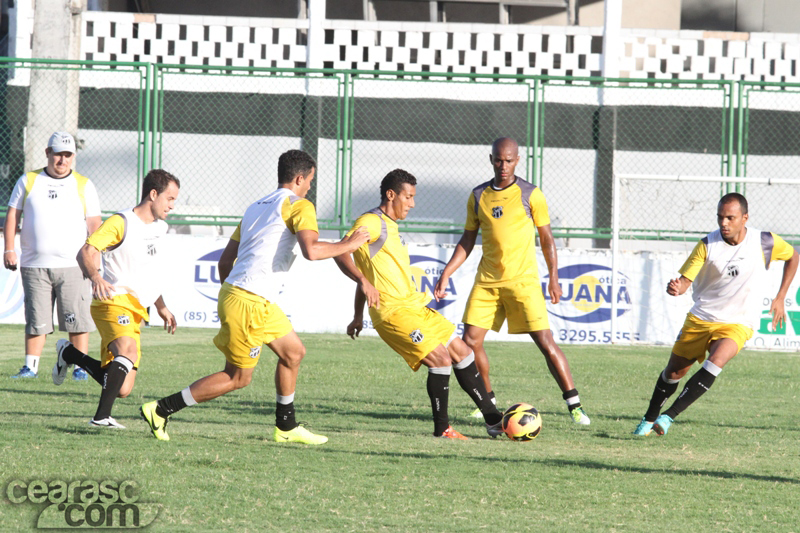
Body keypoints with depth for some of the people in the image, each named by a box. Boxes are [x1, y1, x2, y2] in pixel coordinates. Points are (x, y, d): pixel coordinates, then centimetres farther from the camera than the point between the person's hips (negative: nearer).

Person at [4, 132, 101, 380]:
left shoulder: (84, 186, 9)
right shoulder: (28, 181, 11)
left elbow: (94, 223, 8)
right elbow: (12, 215, 12)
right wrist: (9, 249, 2)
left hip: (73, 266, -1)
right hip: (34, 265, 1)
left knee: (78, 320, -5)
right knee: (35, 320, 1)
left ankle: (80, 367, 2)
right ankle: (30, 366, 8)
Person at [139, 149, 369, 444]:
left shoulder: (256, 208, 20)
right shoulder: (299, 206, -6)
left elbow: (225, 260, 20)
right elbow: (311, 250, -23)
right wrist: (346, 245, -8)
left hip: (233, 293, 10)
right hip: (249, 303, -10)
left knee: (294, 352, 20)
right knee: (238, 377, -2)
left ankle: (286, 427, 24)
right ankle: (161, 409, -3)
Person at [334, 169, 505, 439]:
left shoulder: (389, 227, 22)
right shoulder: (371, 222, -9)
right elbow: (341, 253, -20)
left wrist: (359, 317, 31)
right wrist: (364, 282, -34)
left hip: (414, 306, 10)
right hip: (393, 313, -10)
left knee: (461, 352, 8)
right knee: (441, 359, -17)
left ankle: (493, 419, 13)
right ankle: (441, 428, -6)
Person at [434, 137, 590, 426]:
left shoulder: (530, 194, -3)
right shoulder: (478, 196, 8)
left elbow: (546, 238, 3)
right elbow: (467, 240, 15)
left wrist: (553, 277, -1)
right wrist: (445, 275, 9)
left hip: (523, 280, -4)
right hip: (487, 280, 4)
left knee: (545, 342, -11)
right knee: (470, 340, -3)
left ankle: (574, 405, -9)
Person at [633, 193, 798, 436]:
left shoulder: (765, 243, -10)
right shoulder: (707, 245, -11)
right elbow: (685, 280, -13)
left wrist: (780, 298, 6)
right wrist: (676, 287, -38)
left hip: (738, 323, -2)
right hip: (700, 318, 2)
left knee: (717, 359, -30)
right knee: (674, 371, 7)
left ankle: (669, 416, -29)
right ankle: (650, 419, 33)